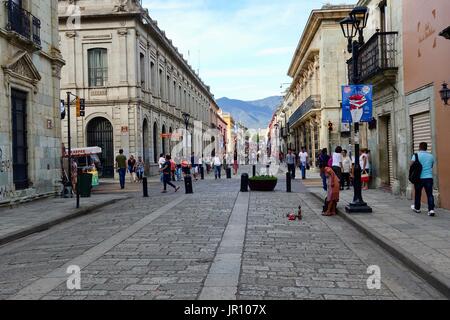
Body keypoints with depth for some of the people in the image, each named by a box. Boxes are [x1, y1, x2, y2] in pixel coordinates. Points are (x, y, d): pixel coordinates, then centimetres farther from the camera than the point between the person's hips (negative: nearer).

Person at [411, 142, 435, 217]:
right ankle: (431, 209, -13)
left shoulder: (416, 155, -4)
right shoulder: (431, 156, 8)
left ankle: (417, 208, 29)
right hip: (429, 177, 2)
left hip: (419, 178, -1)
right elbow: (432, 166, 19)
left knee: (418, 194, 14)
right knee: (430, 194, 0)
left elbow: (412, 164, -15)